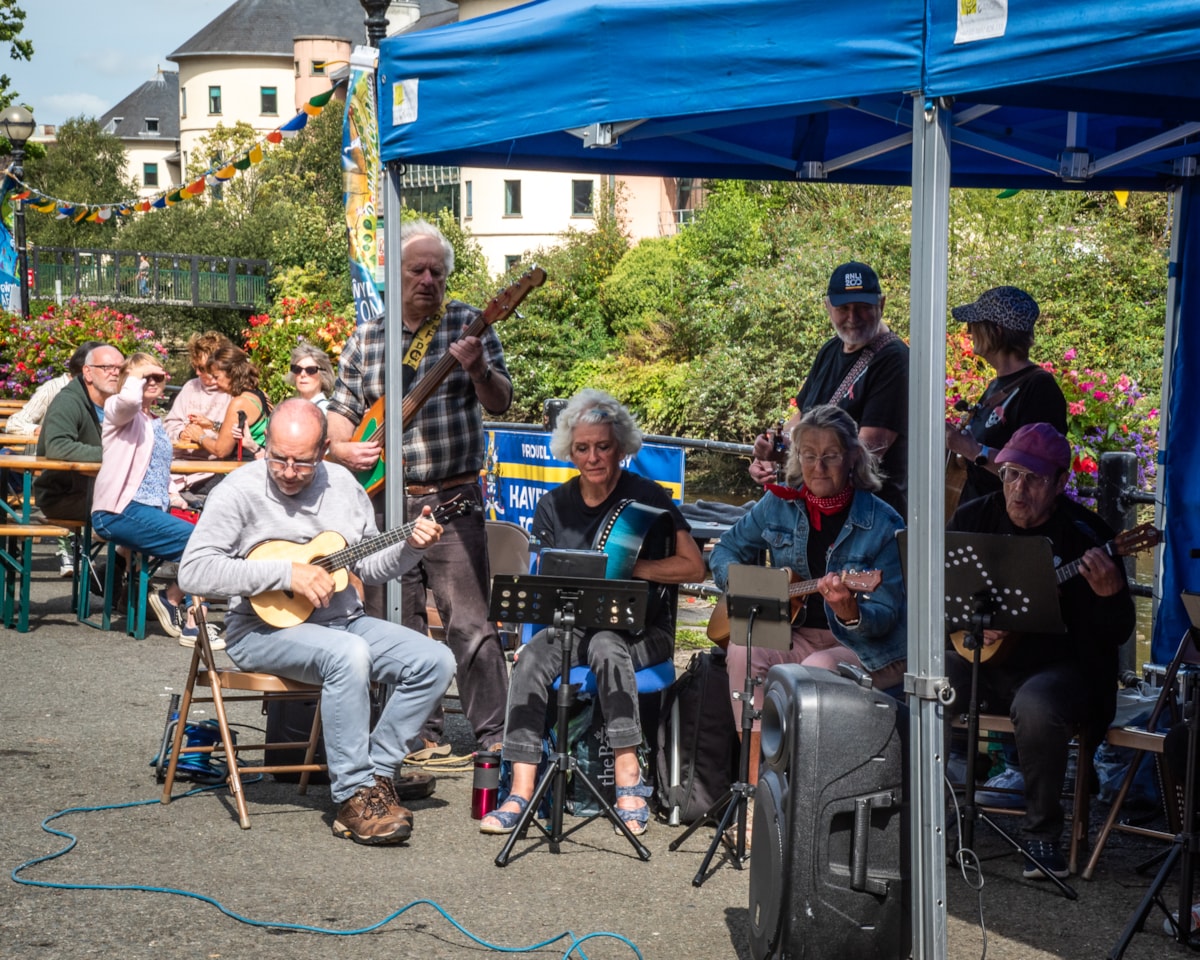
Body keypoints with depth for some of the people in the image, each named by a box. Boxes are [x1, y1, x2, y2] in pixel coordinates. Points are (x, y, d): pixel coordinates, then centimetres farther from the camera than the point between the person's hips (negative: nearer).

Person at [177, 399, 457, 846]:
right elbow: (193, 571, -21)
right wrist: (287, 573, -24)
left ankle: (376, 771, -2)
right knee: (348, 655, -35)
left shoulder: (342, 484, 7)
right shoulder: (241, 490, -11)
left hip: (343, 620, 7)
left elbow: (369, 565, 17)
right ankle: (354, 799, -26)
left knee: (436, 661, -10)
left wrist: (411, 547, -4)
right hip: (265, 628, -7)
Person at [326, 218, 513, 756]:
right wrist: (343, 449, -4)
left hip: (453, 500, -4)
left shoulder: (468, 325, 1)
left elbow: (500, 404, -7)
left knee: (470, 624, -8)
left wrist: (477, 370, -27)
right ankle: (419, 731, 18)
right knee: (396, 625, 7)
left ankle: (493, 732, -2)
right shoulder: (366, 339, 10)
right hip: (383, 499, 4)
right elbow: (341, 410, 17)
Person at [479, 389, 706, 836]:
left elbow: (694, 567, -8)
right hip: (574, 624, 3)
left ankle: (628, 779, -34)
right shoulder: (555, 506, 10)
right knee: (532, 658, -27)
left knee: (606, 646, -37)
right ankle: (521, 792, -32)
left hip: (641, 630, -3)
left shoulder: (647, 498, -2)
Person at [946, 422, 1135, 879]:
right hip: (976, 656, 4)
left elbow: (1118, 633, -7)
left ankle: (1041, 832, -12)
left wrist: (1110, 593, -30)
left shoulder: (1084, 535, -8)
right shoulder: (973, 519, 3)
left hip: (1055, 665, -4)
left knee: (1038, 708, -36)